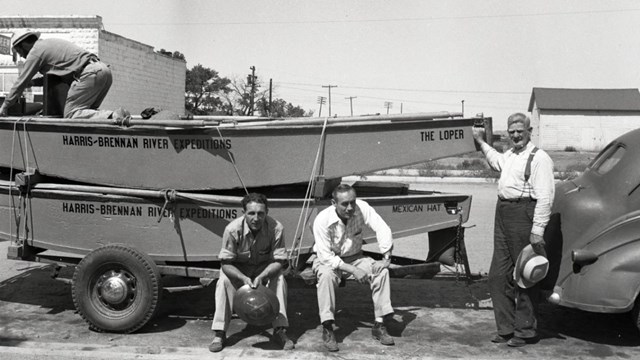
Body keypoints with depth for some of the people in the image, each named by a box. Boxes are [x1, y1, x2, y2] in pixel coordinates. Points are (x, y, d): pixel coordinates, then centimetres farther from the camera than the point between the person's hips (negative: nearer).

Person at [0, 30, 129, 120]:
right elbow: (54, 77, 42)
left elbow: (21, 82, 9)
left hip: (89, 74, -9)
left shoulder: (36, 51, 6)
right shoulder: (50, 43, 33)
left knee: (70, 114, -10)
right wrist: (33, 82, 36)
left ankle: (112, 116, -31)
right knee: (85, 110, 15)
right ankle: (118, 115, -8)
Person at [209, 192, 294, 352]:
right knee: (224, 282, -27)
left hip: (266, 268, 0)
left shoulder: (276, 228, -28)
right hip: (237, 269, 0)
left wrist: (261, 276, -40)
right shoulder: (233, 229, -29)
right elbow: (225, 263, -22)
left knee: (279, 279, -28)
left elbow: (278, 261, -21)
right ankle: (219, 334, -19)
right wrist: (244, 278, -40)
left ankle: (280, 330, -20)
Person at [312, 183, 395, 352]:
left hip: (355, 258, 3)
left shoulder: (362, 207, -19)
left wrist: (386, 258, -26)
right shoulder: (322, 220, -26)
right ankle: (327, 329, -27)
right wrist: (353, 270, -31)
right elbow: (326, 257, -26)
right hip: (328, 260, -3)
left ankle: (379, 325, -11)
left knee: (382, 271, -20)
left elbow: (383, 229, -17)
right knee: (327, 275, -37)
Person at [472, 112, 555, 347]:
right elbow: (496, 162, 44)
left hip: (523, 216, -9)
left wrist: (537, 231, -23)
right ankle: (506, 329, 22)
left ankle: (525, 331, 12)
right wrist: (481, 142, 48)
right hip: (502, 214, 9)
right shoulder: (509, 155, 17)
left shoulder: (539, 158, -10)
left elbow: (545, 197, -18)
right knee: (498, 277, 11)